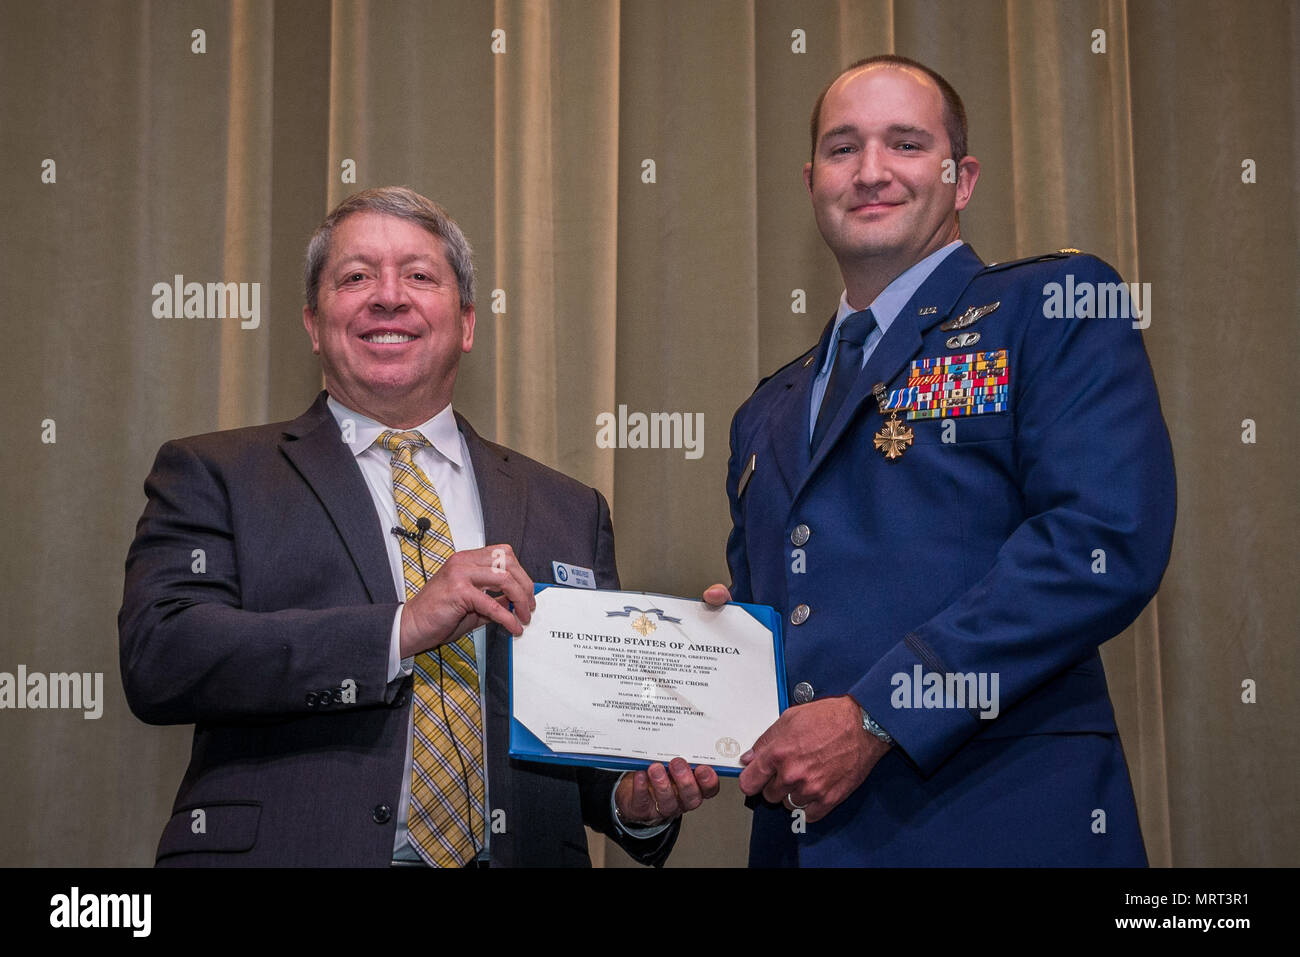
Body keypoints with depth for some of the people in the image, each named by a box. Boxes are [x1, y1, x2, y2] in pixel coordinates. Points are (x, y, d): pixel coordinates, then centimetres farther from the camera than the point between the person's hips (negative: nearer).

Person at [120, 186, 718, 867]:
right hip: (293, 852, -2)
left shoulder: (568, 512, 15)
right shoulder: (211, 477, 7)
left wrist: (637, 801, -4)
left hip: (517, 852, 3)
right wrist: (402, 629, -14)